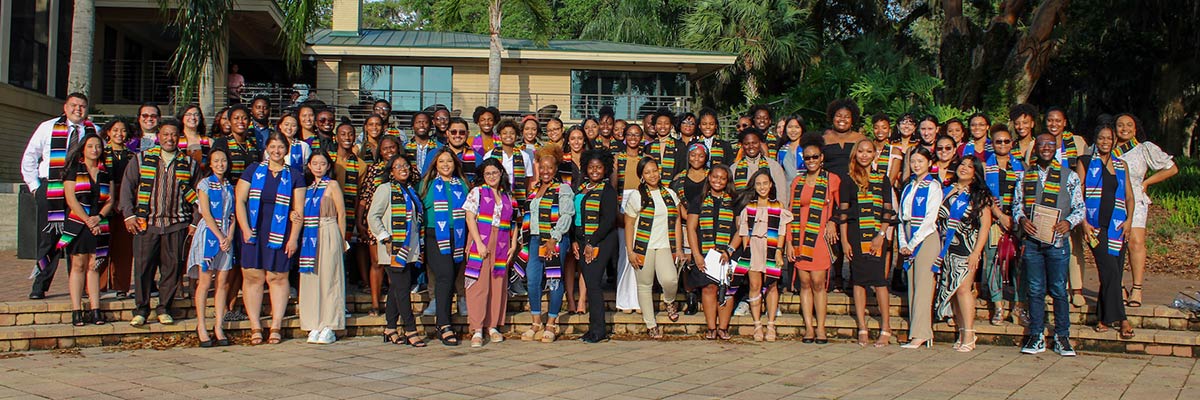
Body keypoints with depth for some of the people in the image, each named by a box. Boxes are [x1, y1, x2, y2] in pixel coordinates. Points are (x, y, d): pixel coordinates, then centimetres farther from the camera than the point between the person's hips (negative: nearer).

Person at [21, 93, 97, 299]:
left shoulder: (94, 132, 8)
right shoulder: (48, 128, 6)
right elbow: (29, 158, 11)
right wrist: (35, 186, 5)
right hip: (51, 190, -1)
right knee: (48, 237, -2)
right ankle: (39, 286, 4)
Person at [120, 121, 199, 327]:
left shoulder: (188, 164, 10)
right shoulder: (142, 159, 8)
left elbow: (195, 194, 14)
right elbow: (127, 187, 7)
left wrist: (194, 222, 8)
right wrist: (129, 215, -2)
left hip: (176, 225, 1)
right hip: (146, 223, -1)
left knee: (172, 267, 1)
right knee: (143, 266, 0)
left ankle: (164, 308, 13)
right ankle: (141, 310, 10)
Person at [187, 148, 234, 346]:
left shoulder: (230, 187, 14)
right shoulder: (205, 184, 1)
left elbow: (233, 215, 10)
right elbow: (206, 214, -7)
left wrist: (229, 237, -5)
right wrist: (220, 237, -12)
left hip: (226, 237, 4)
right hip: (208, 234, -4)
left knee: (223, 283, 1)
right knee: (204, 281, -4)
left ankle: (218, 326, 4)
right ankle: (201, 326, 0)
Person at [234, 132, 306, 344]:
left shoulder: (295, 176, 6)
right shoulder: (253, 171, 8)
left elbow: (298, 209, 2)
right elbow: (240, 201, 4)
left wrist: (293, 238, -5)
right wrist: (245, 229, -7)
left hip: (280, 234, -1)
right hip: (253, 232, 1)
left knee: (278, 277, 1)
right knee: (253, 276, -1)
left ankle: (276, 327, 5)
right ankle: (255, 327, 5)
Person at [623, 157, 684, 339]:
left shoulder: (670, 194, 10)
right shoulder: (636, 196, 1)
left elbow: (677, 222, 13)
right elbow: (629, 225, 1)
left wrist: (679, 248, 7)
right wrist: (630, 251, -5)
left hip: (665, 246, 1)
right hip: (643, 246, -1)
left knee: (670, 280, -19)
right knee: (645, 285, 3)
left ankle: (669, 301, 15)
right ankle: (650, 324, 15)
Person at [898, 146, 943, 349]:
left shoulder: (933, 186, -3)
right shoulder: (908, 187, 17)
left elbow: (930, 218, -11)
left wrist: (913, 243, -12)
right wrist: (903, 243, 2)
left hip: (926, 239, -7)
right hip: (910, 241, 7)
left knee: (922, 286, -10)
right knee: (912, 286, 3)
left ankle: (920, 334, -11)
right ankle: (918, 332, 5)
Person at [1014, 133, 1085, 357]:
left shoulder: (1069, 176, 5)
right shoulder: (1025, 176, 12)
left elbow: (1080, 208, 4)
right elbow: (1016, 204, 12)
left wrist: (1068, 222, -15)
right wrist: (1021, 219, -8)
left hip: (1057, 240, -2)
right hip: (1032, 240, 2)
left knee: (1059, 290, 0)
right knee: (1035, 290, 5)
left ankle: (1062, 338, 9)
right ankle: (1036, 337, 12)